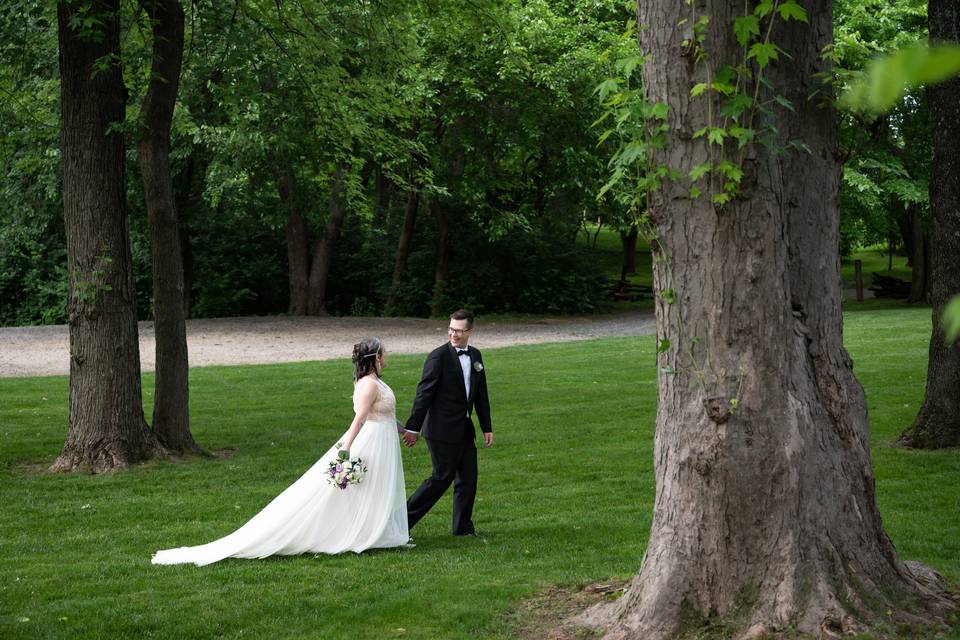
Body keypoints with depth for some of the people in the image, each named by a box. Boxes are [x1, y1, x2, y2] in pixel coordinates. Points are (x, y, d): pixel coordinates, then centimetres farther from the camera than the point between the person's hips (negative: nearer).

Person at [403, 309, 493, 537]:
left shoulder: (475, 356, 9)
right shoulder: (438, 356, -13)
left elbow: (481, 395, 15)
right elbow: (424, 394, -13)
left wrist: (487, 428, 14)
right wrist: (413, 428, -14)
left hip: (465, 430, 7)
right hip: (442, 430, -7)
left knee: (468, 479, 8)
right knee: (442, 477, -5)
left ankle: (463, 527, 18)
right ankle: (405, 518, 5)